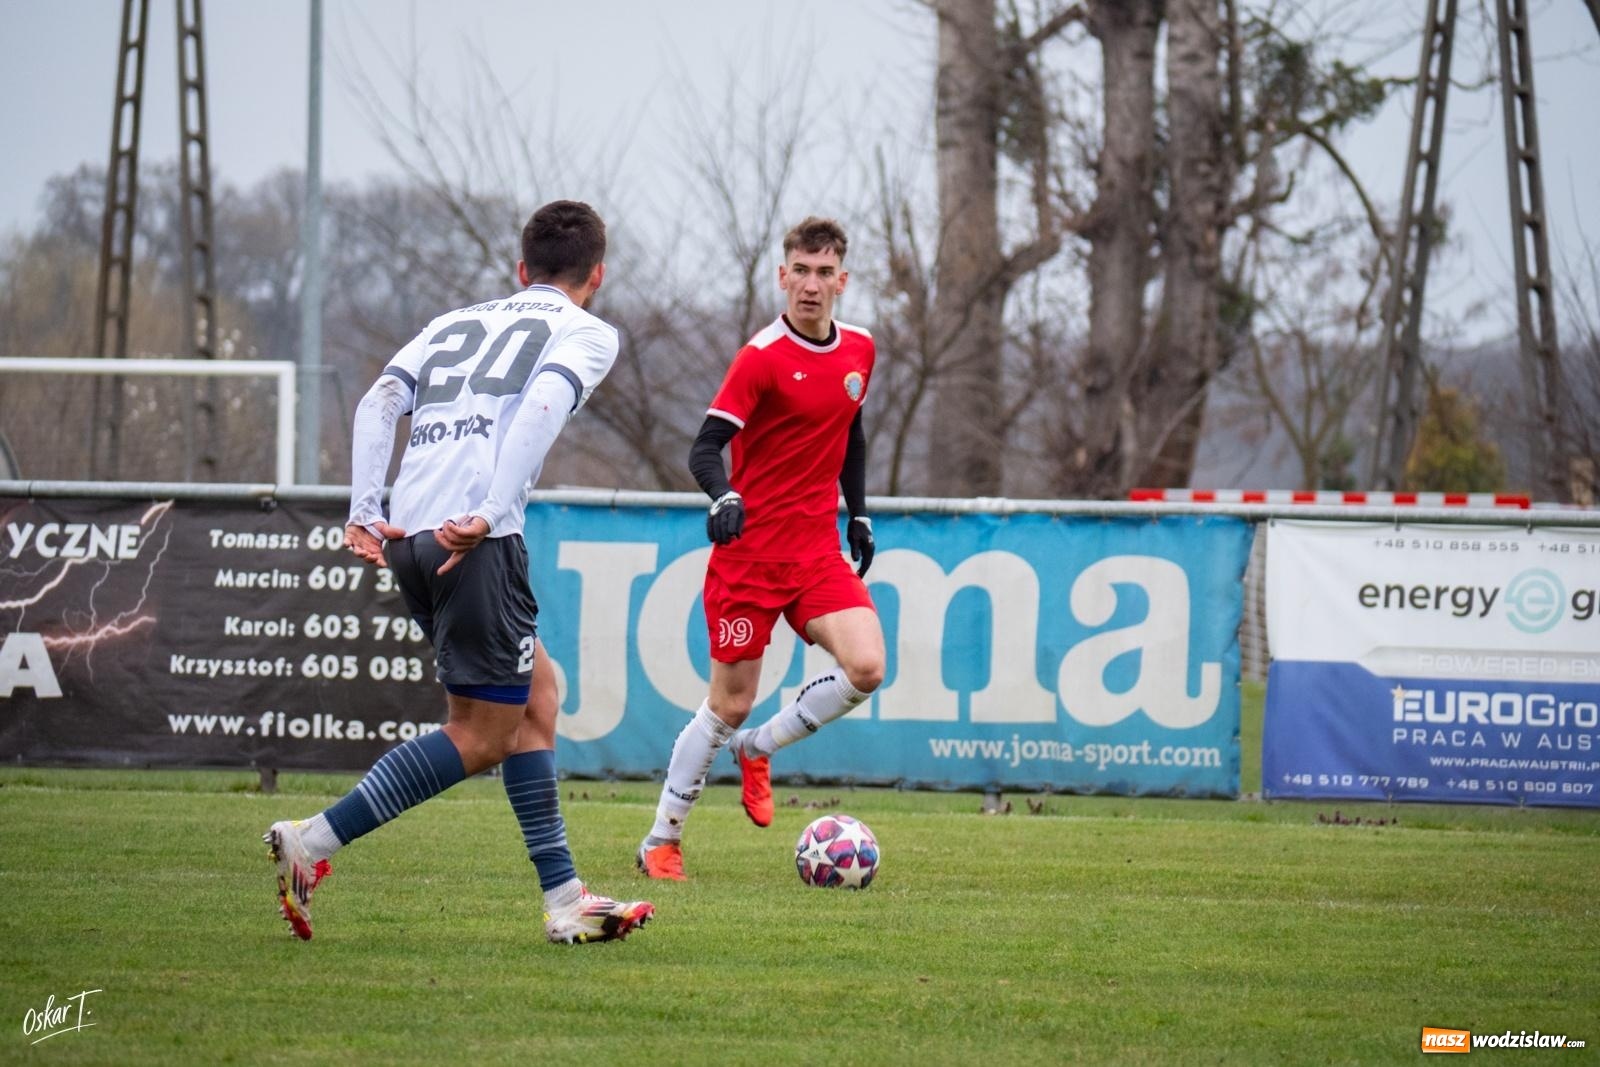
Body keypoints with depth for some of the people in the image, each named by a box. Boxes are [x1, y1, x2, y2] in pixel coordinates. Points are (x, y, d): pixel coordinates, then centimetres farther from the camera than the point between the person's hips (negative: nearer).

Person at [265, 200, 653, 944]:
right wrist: (489, 518, -18)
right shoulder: (587, 333, 9)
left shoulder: (457, 323, 26)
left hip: (408, 537, 7)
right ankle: (313, 842, -9)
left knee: (537, 692, 18)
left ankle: (564, 900, 16)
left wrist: (364, 513, 5)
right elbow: (541, 408, -11)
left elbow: (379, 402, 12)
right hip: (475, 539, -7)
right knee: (483, 736, 1)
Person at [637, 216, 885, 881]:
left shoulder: (859, 351, 6)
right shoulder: (762, 357, -13)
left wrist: (858, 514, 19)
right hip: (750, 548, -5)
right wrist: (723, 498, -37)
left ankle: (757, 749, 10)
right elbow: (706, 448, -18)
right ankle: (661, 840, 15)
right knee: (730, 703, -1)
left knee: (865, 668, -16)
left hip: (818, 551, 5)